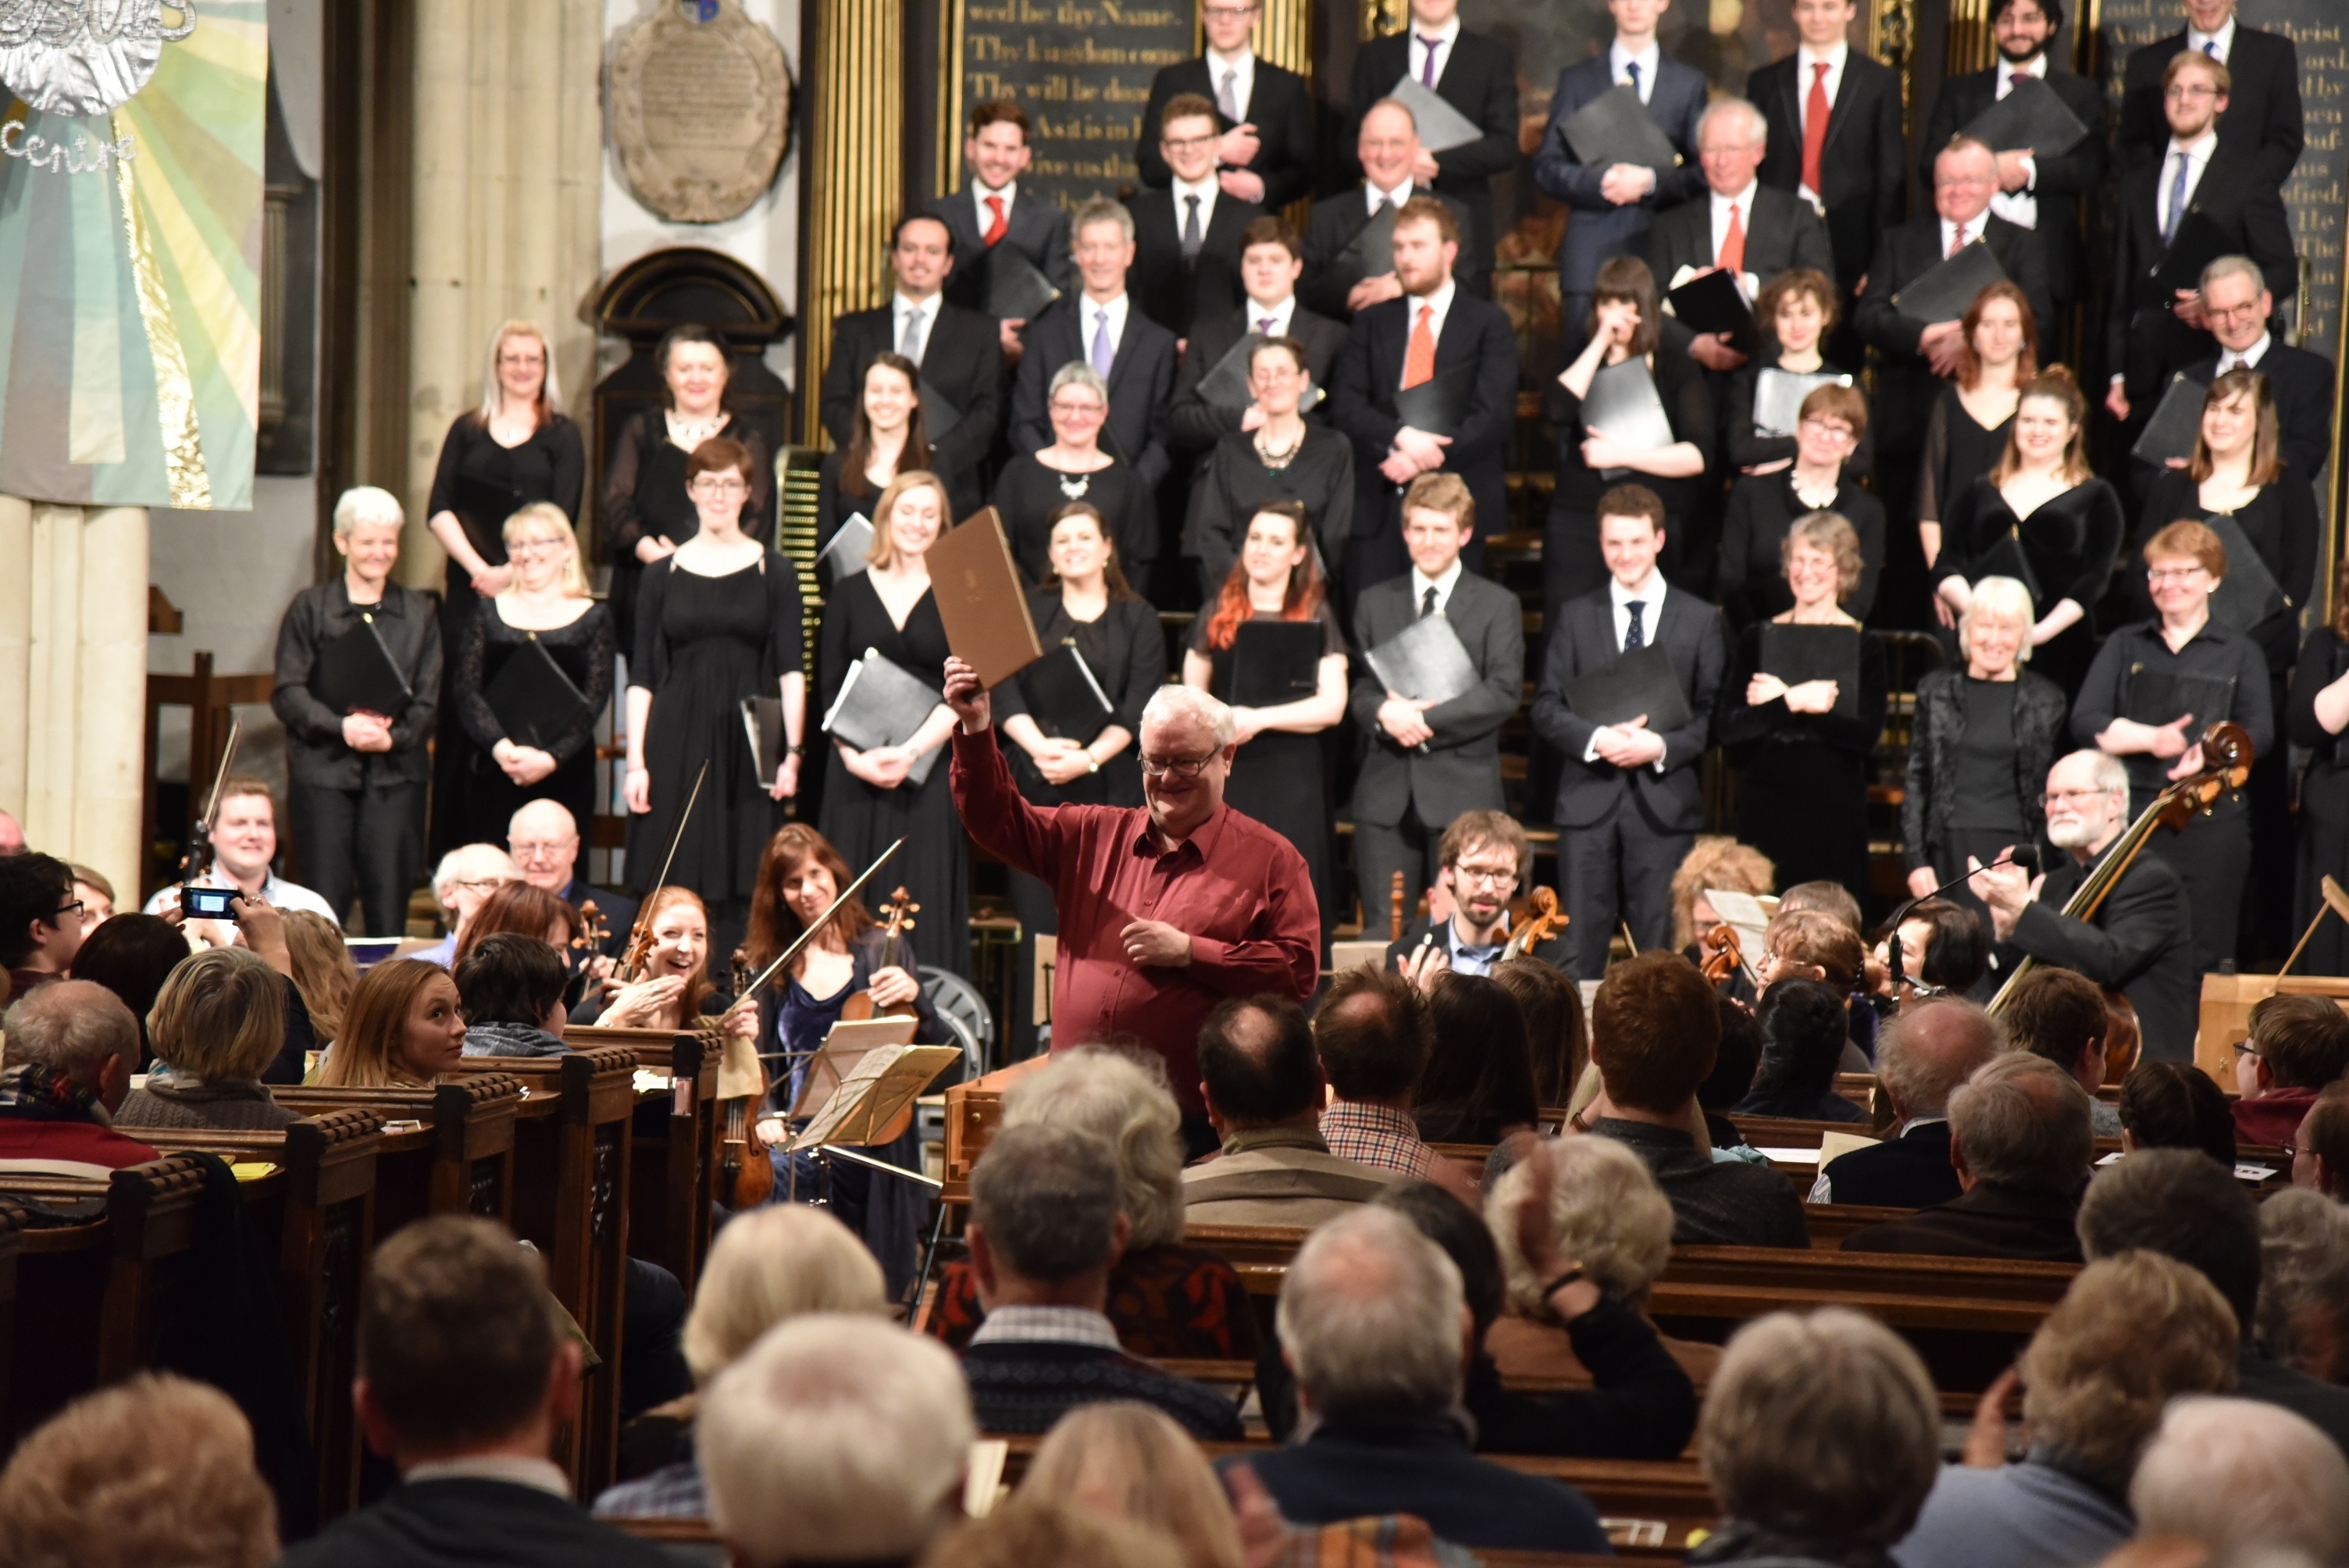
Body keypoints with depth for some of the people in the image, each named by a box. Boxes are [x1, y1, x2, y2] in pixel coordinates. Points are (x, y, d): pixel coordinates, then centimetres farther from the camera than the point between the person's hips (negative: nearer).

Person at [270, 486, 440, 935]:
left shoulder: (418, 613, 11)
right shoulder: (310, 608, 7)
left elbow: (428, 699, 5)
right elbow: (288, 694, 0)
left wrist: (392, 737, -14)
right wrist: (341, 726, -16)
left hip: (395, 770, 1)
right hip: (324, 768, -1)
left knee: (389, 905, -2)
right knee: (324, 902, -3)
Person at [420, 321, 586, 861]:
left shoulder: (562, 435, 7)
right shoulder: (467, 430, 12)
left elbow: (561, 517, -4)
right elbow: (438, 508, 4)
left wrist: (511, 571, -16)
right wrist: (478, 568, -10)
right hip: (469, 588, 2)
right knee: (458, 715, 0)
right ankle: (451, 852, 4)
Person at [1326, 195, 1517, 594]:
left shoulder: (1489, 324, 8)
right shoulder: (1371, 322, 16)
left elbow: (1495, 414, -3)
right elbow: (1344, 404, 4)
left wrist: (1427, 457, -15)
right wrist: (1399, 437, -15)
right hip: (1377, 505, 2)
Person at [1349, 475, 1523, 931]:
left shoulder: (1497, 605, 6)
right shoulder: (1374, 602, 16)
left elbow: (1504, 693, -6)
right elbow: (1357, 688, 9)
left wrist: (1425, 717, -15)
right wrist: (1383, 712, -14)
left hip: (1463, 791, -3)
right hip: (1387, 793, 3)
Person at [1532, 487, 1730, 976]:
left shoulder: (1700, 619, 8)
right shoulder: (1575, 616, 11)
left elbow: (1713, 713, 3)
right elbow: (1546, 707, 5)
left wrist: (1662, 747, -15)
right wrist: (1597, 738, -13)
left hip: (1664, 803, -1)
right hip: (1589, 801, 1)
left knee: (1661, 950, -2)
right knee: (1579, 949, 1)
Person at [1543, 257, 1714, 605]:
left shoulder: (1677, 368, 4)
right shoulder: (1583, 361, 12)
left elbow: (1699, 456, -6)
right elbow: (1558, 409, -10)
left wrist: (1623, 455, -12)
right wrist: (1600, 342, -7)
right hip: (1576, 524, 2)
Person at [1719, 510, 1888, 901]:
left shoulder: (1864, 647, 2)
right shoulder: (1758, 638, 9)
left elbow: (1867, 736, -11)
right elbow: (1731, 730, -2)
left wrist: (1779, 705, -12)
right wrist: (1794, 702, -16)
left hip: (1834, 811, -2)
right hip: (1765, 808, 2)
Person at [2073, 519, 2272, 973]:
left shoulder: (2239, 653, 11)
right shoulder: (2124, 646, 14)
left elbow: (2260, 732, -2)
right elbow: (2085, 722, 2)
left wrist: (2211, 753, -22)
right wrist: (2152, 738, -14)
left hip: (2212, 821, -1)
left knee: (2203, 962, -2)